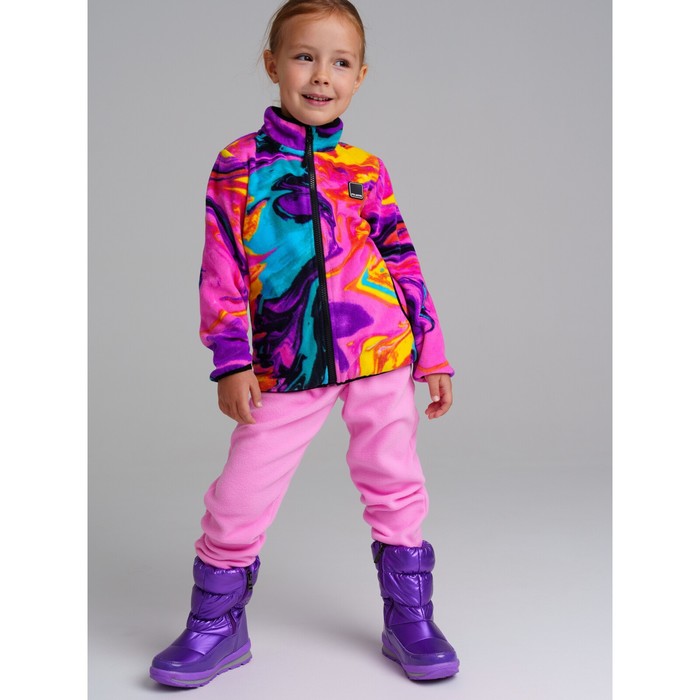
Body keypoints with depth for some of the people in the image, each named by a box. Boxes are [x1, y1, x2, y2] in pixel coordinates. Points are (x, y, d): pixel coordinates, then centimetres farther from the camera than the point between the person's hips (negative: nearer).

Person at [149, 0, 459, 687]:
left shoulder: (365, 168, 8)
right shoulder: (239, 163, 2)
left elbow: (403, 263, 11)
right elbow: (222, 270, 1)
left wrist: (432, 353, 10)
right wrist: (231, 361, -5)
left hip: (382, 352, 2)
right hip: (287, 366, -1)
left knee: (394, 484, 9)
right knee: (239, 498, 2)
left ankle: (409, 618, 28)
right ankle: (217, 625, 24)